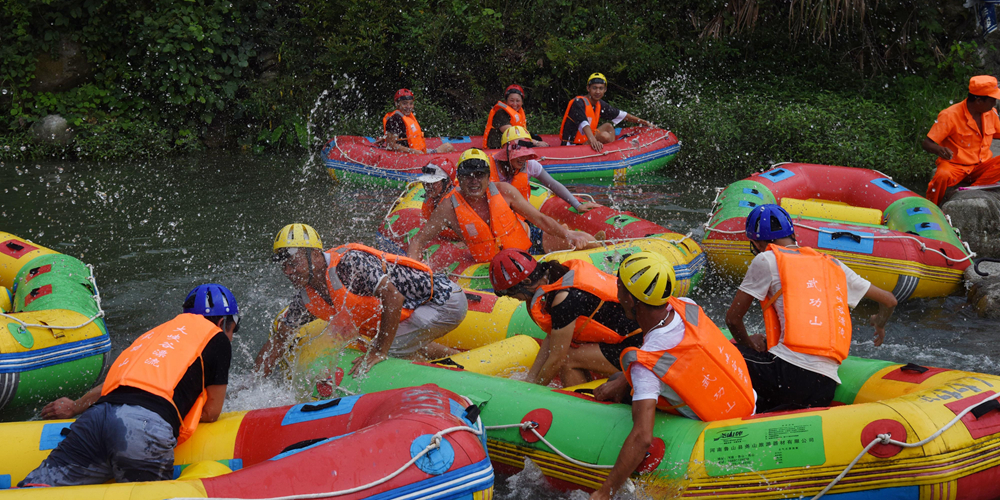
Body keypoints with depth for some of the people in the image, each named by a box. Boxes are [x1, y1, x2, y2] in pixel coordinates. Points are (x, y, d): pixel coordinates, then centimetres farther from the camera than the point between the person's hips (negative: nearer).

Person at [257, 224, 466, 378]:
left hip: (444, 300, -9)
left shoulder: (349, 263, -27)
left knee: (391, 350, -21)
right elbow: (277, 341, 10)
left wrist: (379, 352, -33)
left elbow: (393, 298, -35)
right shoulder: (307, 299, 1)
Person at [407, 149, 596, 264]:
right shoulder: (450, 207, -20)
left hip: (528, 244, 0)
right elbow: (417, 242, -14)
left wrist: (568, 235, -22)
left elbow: (539, 218, -9)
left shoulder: (503, 191, -17)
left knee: (585, 241, -11)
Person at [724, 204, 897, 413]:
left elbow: (733, 318, 9)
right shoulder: (833, 265, 23)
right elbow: (889, 301, 29)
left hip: (788, 372, -6)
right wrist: (880, 323, 52)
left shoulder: (767, 260, 6)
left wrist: (748, 345, 30)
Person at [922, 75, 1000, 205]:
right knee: (942, 176, -38)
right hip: (954, 166, -5)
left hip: (981, 166, 5)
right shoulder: (950, 116, -16)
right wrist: (940, 150, -40)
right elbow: (926, 143, -17)